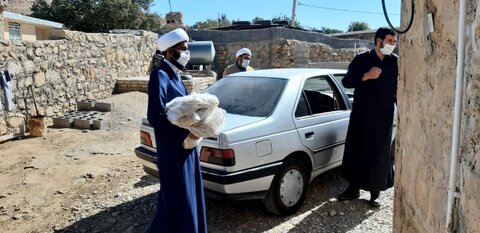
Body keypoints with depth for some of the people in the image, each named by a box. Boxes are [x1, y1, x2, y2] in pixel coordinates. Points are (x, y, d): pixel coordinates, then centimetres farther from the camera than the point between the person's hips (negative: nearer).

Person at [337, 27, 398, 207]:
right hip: (360, 115, 0)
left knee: (379, 154, 4)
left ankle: (375, 192, 18)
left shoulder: (396, 63, 3)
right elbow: (346, 82, -2)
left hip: (383, 117, 0)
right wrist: (366, 76, -17)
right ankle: (353, 188, 20)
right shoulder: (361, 59, 0)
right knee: (355, 150, 5)